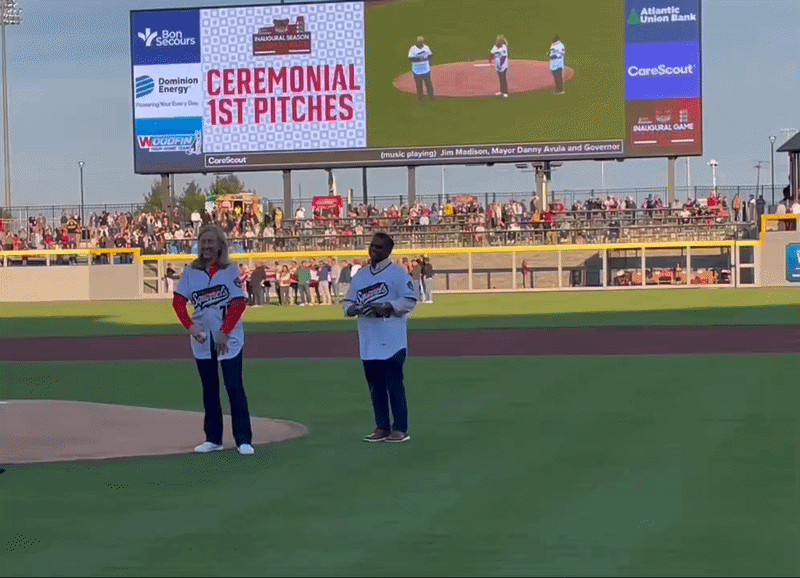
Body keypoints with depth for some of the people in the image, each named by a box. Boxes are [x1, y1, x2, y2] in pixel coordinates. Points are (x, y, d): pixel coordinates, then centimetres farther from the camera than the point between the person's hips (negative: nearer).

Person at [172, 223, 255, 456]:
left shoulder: (230, 270, -4)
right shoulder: (191, 271, 4)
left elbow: (239, 304, -8)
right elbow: (178, 301, -1)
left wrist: (224, 332, -15)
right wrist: (190, 327, -16)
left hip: (229, 338, -4)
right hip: (202, 339, 4)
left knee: (235, 388, -7)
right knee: (209, 390, 10)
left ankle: (243, 440, -4)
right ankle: (213, 439, 19)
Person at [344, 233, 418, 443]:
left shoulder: (397, 273, -4)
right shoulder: (360, 276, 16)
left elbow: (409, 300, -10)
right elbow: (348, 304, 16)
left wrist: (386, 308, -19)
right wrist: (356, 309, -7)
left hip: (392, 341, -6)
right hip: (368, 342, 6)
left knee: (394, 384, -6)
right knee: (375, 385, 9)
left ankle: (400, 429, -1)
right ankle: (382, 428, 16)